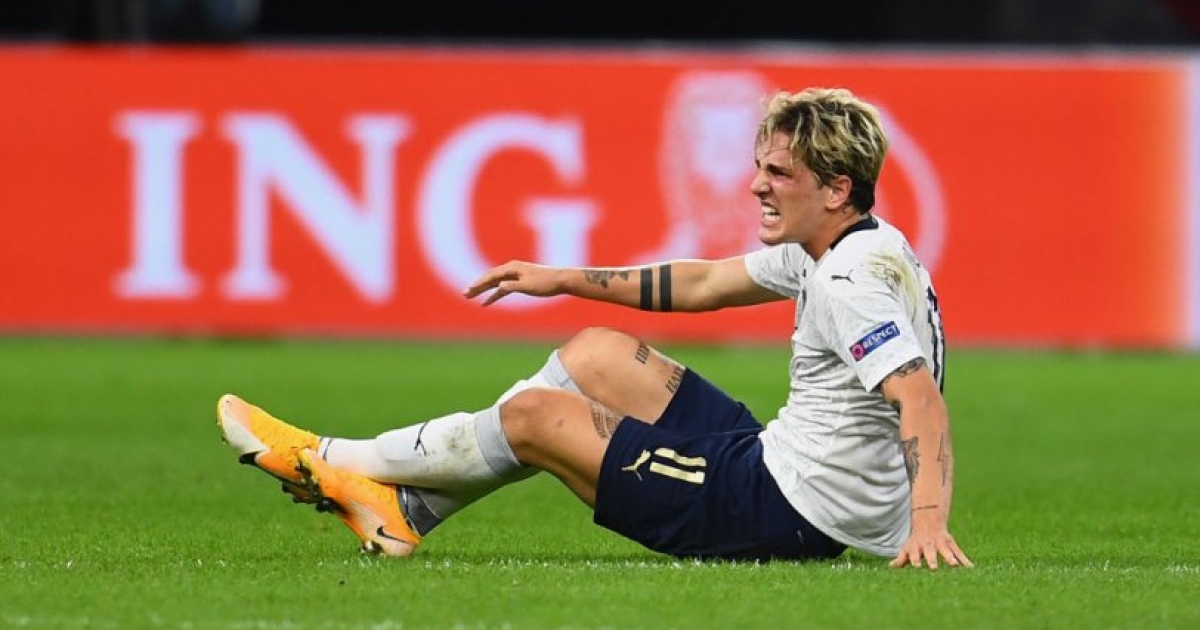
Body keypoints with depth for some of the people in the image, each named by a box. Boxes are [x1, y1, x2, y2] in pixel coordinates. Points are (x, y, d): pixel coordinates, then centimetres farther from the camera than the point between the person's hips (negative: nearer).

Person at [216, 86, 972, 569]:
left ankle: (334, 462, 22)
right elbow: (705, 283, 21)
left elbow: (923, 401, -36)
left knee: (534, 415, 2)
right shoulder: (838, 248, 7)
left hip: (788, 516, -9)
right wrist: (570, 280, 23)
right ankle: (403, 508, 21)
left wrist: (928, 521, -51)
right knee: (595, 354, 18)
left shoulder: (852, 286, -24)